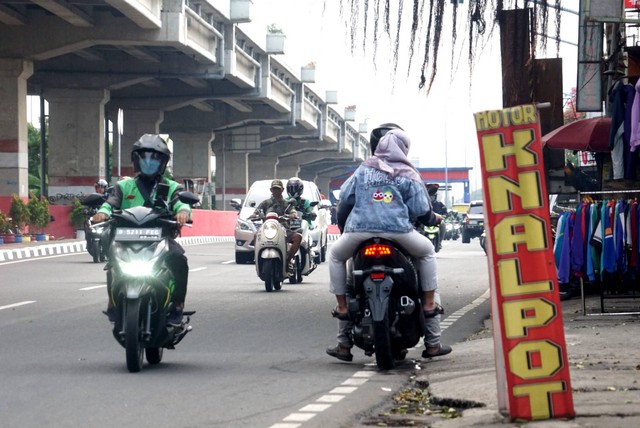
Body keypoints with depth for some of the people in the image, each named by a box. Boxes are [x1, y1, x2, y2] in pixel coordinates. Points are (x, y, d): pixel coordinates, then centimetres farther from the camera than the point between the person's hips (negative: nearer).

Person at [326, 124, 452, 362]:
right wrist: (434, 218, 29)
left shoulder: (363, 170, 16)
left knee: (336, 256, 32)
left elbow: (345, 201, 13)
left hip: (359, 231, 1)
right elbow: (421, 211, 6)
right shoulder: (408, 175, 10)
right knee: (427, 252, 28)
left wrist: (342, 226, 31)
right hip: (398, 232, -1)